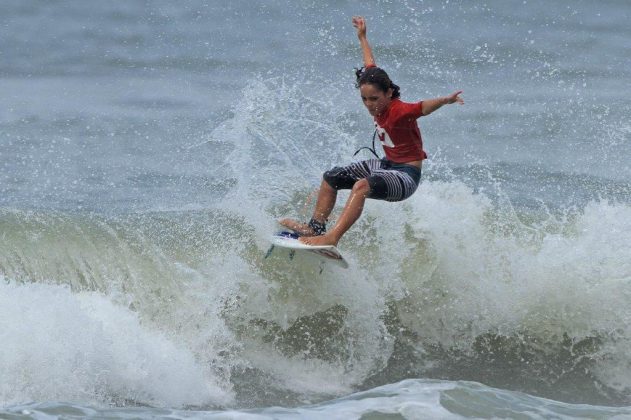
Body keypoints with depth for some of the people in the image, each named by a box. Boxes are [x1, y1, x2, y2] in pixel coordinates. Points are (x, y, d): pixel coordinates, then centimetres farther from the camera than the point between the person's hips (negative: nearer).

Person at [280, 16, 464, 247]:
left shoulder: (399, 111, -25)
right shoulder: (376, 94, -1)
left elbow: (424, 107, -43)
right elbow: (370, 66, 15)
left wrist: (445, 100, -63)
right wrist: (362, 38, 29)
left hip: (406, 176, -10)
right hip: (387, 164, 10)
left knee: (362, 186, -37)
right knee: (331, 178, 15)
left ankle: (332, 238, -43)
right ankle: (316, 227, 25)